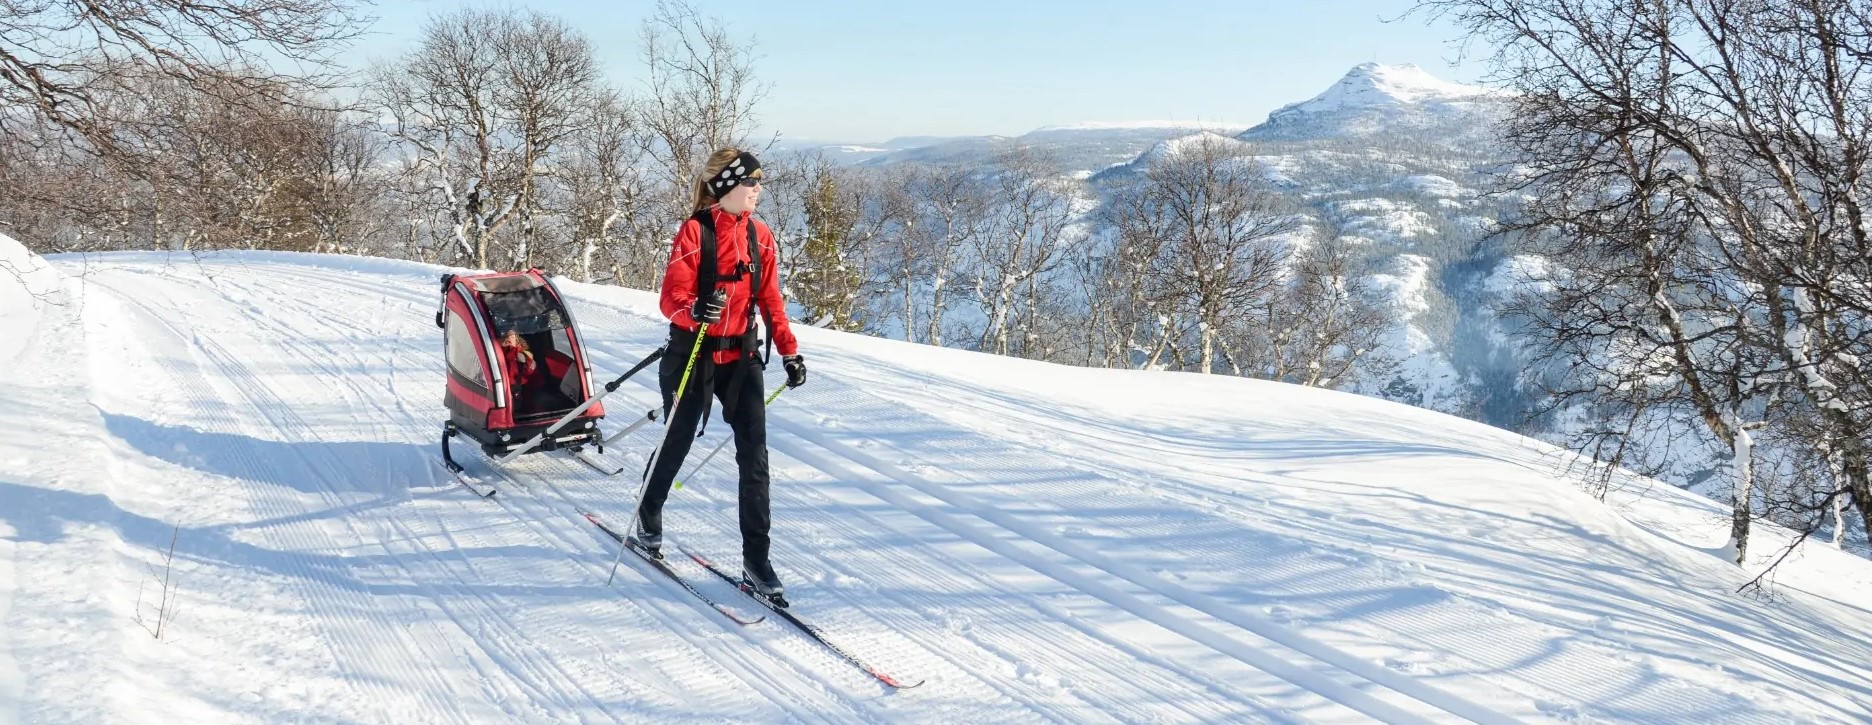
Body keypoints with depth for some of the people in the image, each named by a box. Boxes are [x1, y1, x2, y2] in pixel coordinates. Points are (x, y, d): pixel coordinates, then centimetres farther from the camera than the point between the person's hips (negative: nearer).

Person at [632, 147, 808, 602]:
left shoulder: (760, 236, 4)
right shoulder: (695, 231, -12)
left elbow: (770, 300, 8)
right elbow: (671, 299, -16)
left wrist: (789, 352, 2)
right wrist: (695, 310, -37)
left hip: (742, 356, 4)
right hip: (693, 355, -4)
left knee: (755, 456, -5)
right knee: (676, 444, 13)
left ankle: (756, 560, 2)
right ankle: (648, 523, 41)